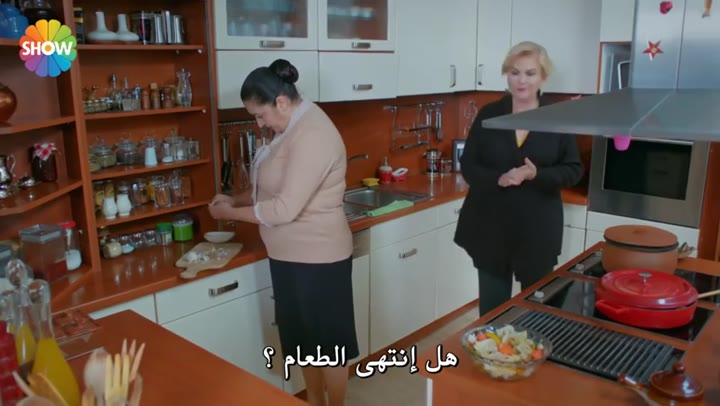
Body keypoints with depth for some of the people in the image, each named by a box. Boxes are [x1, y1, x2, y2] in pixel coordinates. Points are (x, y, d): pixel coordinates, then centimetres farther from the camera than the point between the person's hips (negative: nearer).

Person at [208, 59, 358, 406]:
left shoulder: (312, 135, -23)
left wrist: (231, 213, -13)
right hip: (292, 256, 10)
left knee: (329, 343, 8)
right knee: (306, 340, 21)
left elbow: (285, 208, -25)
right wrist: (236, 200, 5)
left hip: (317, 258, -10)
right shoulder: (293, 128, 9)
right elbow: (275, 188, 19)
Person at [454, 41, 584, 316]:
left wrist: (536, 174, -21)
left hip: (538, 229, 0)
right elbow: (467, 165, -1)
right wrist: (498, 178, -21)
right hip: (491, 226, 0)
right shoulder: (488, 114, -1)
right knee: (492, 307, 11)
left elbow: (573, 171, -1)